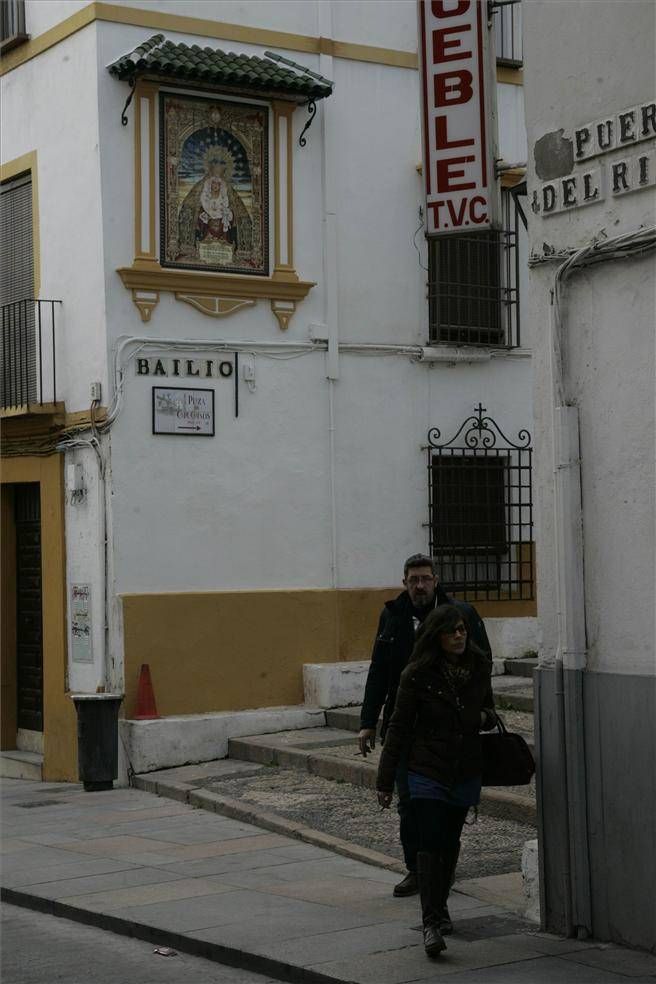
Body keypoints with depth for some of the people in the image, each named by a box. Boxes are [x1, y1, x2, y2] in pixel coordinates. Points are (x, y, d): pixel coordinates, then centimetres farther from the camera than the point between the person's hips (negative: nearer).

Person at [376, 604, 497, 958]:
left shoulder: (479, 667, 2)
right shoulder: (418, 675, -11)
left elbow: (488, 708, 20)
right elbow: (398, 727, -6)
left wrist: (485, 717, -7)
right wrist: (385, 780, -6)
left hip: (466, 772, 4)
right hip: (428, 771, -4)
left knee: (449, 844, 14)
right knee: (430, 845, -11)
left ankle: (440, 906, 31)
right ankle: (431, 923, -11)